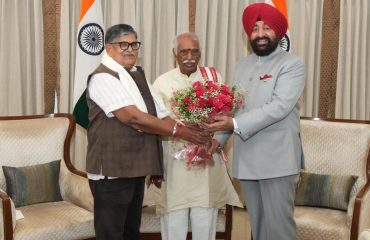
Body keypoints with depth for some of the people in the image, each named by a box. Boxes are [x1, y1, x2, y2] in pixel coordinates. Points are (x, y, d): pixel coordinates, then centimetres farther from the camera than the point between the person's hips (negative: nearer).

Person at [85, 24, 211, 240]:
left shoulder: (138, 76, 14)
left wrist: (191, 136, -6)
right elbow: (133, 117, -22)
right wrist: (178, 131, -19)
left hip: (135, 167, 8)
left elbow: (161, 114, 9)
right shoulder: (103, 77, -12)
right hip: (112, 170, -8)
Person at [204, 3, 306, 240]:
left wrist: (235, 124, -24)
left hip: (277, 161, -6)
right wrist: (217, 139, 1)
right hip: (247, 160, 6)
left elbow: (279, 106, -17)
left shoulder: (292, 64, -5)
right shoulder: (242, 65, 15)